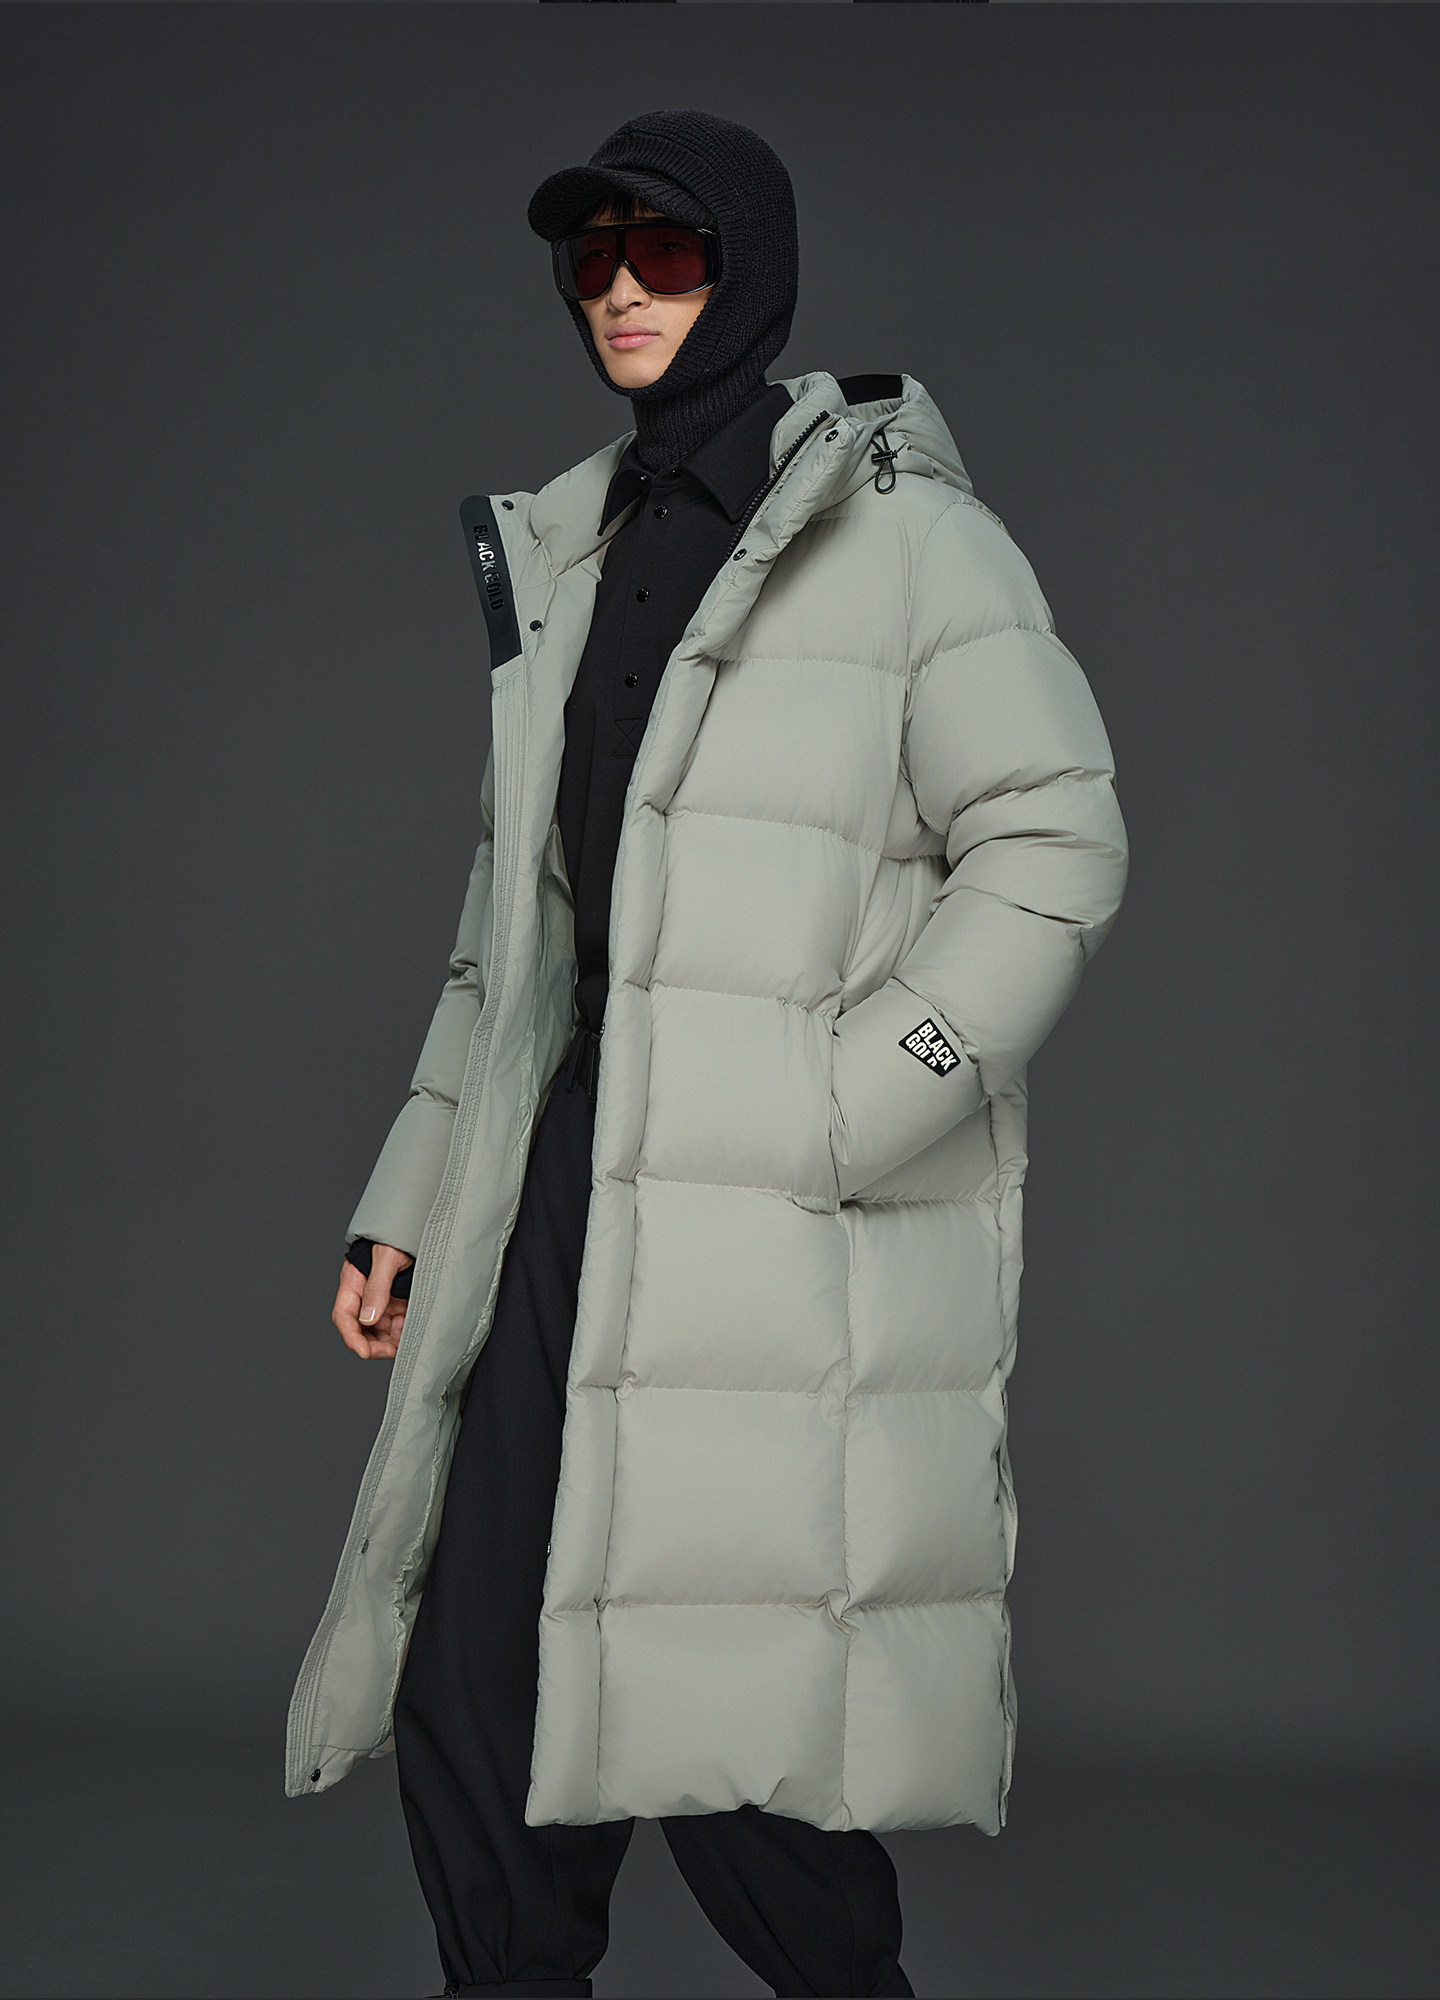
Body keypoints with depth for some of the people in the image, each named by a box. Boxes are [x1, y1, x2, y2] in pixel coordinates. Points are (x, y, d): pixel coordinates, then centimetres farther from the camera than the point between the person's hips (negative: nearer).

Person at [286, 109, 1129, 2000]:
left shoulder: (898, 527, -1)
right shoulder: (571, 551, 19)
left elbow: (1054, 845, -7)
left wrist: (827, 1121, -14)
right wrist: (406, 1201, 17)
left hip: (793, 1240, -6)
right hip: (572, 1190, 6)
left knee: (735, 1741, -4)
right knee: (467, 1717, 6)